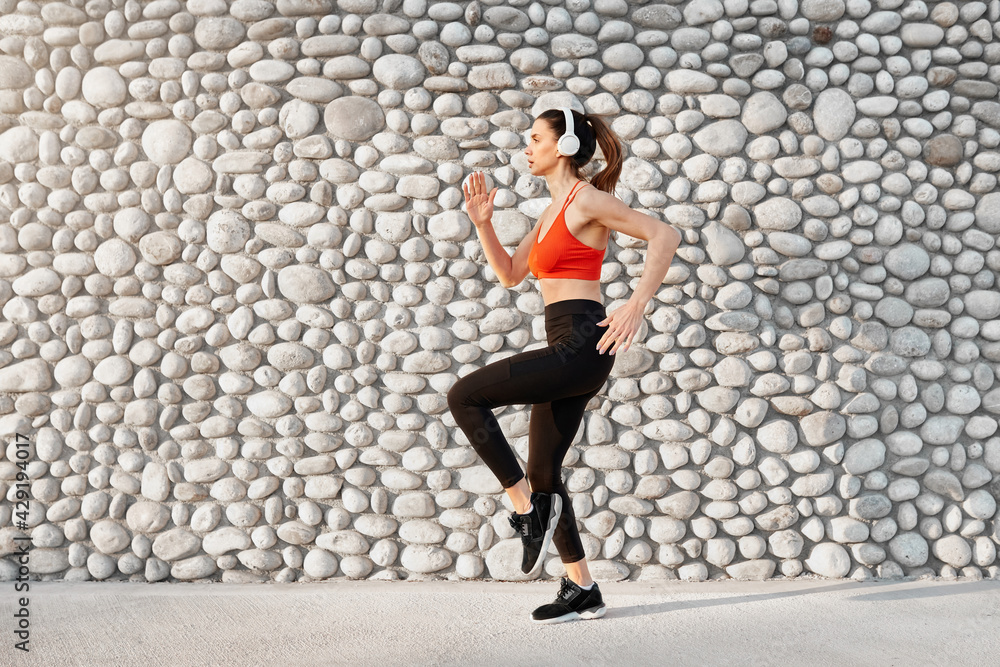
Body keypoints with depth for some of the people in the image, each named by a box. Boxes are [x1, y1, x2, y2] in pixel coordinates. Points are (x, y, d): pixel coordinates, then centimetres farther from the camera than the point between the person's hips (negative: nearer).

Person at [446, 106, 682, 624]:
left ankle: (526, 505, -5)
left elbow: (664, 235, -16)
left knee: (464, 396, -13)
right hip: (567, 354, 10)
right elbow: (510, 273, 23)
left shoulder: (587, 199, -7)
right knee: (543, 472, 12)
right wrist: (482, 223, 11)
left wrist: (636, 305, -24)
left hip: (580, 345, -10)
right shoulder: (554, 210, 20)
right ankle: (582, 591, 21)